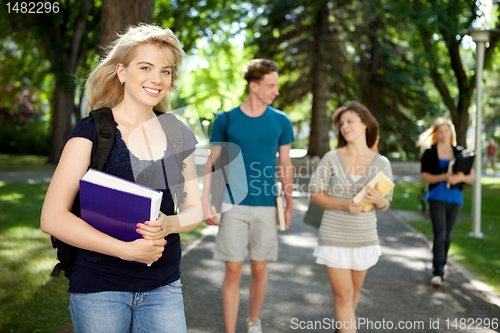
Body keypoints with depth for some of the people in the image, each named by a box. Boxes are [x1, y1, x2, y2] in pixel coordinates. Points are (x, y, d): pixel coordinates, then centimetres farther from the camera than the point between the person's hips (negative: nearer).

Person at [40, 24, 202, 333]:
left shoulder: (179, 136, 6)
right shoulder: (92, 131, -8)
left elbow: (194, 208, 11)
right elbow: (53, 217, -12)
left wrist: (170, 224, -12)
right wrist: (127, 249, -19)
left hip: (163, 288, 4)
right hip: (99, 288, -3)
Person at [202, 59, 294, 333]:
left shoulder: (281, 122, 4)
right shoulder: (226, 120, 0)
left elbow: (285, 166, 10)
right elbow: (211, 163, 2)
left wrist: (289, 206, 10)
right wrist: (205, 202, -6)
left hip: (266, 207, 2)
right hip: (234, 205, -1)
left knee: (259, 269, 10)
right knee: (233, 271, -1)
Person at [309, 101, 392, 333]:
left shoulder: (381, 163, -3)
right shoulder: (332, 158, -7)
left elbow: (385, 205, 4)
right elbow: (315, 193, -4)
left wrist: (378, 200, -20)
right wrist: (343, 205, -19)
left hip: (365, 239, 2)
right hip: (334, 238, -2)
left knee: (353, 292, 17)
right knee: (343, 295, -3)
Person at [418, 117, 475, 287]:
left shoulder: (459, 152, 6)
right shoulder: (429, 153, 0)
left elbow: (472, 176, 4)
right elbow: (425, 177, -7)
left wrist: (461, 177, -19)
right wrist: (444, 177, -22)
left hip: (455, 199, 3)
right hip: (436, 198, -3)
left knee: (447, 236, 11)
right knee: (439, 235, -12)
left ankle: (441, 267, 26)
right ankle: (437, 273, -11)